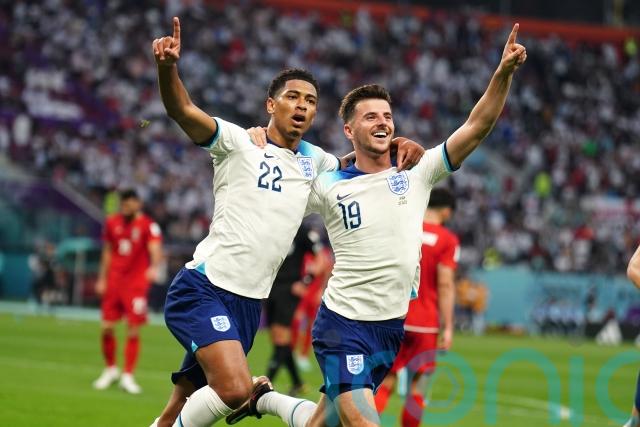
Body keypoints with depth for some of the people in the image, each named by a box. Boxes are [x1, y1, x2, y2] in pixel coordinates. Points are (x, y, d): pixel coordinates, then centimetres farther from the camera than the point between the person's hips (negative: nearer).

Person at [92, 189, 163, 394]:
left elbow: (155, 249, -21)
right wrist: (102, 278, 15)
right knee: (106, 328, 2)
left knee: (134, 331, -4)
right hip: (114, 282, 4)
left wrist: (154, 267, -41)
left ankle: (128, 376, 3)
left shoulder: (148, 226, -7)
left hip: (136, 284, -4)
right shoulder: (112, 223, 8)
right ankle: (110, 369, 21)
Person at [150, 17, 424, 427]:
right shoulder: (239, 143, -5)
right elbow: (183, 110, -19)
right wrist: (168, 67, -40)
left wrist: (399, 145, 8)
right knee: (236, 388, -27)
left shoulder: (313, 160, 15)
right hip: (204, 288, -6)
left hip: (249, 303, 7)